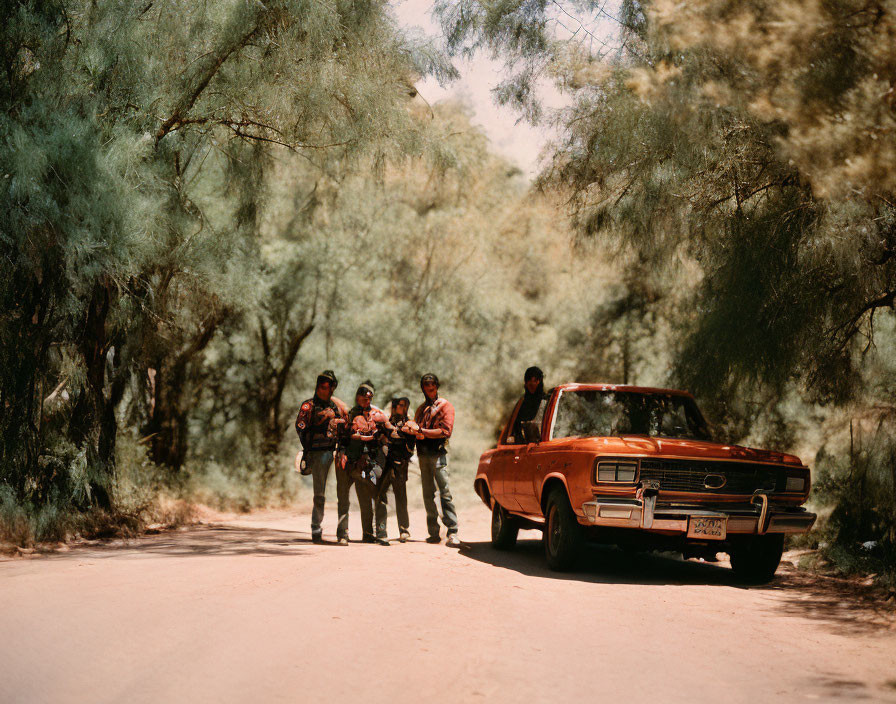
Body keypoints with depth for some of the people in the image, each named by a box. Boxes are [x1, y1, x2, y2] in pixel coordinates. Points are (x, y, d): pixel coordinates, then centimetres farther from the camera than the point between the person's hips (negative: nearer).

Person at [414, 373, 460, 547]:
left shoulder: (444, 405, 4)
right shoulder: (421, 408, 23)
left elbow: (446, 431, -7)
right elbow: (416, 429, 19)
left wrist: (423, 431, -12)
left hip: (438, 452, -6)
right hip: (423, 454, 6)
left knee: (444, 492, -13)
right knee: (428, 495, 4)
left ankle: (452, 532, -17)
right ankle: (434, 533, 6)